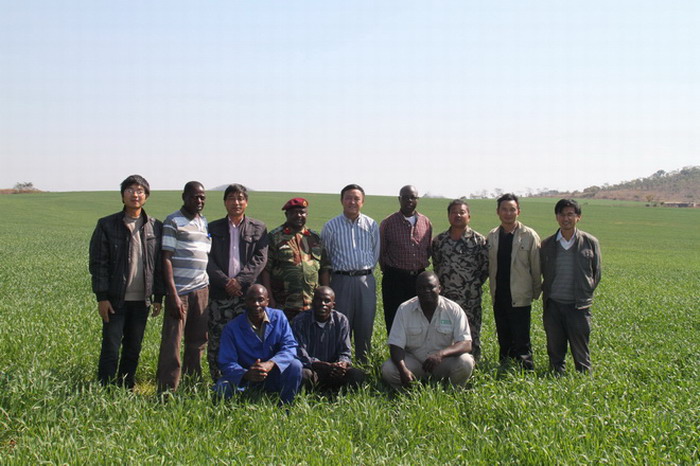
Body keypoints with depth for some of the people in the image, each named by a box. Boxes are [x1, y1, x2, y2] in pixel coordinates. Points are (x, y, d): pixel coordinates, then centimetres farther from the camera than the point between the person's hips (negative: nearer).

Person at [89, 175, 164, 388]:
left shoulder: (155, 227, 6)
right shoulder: (107, 225, -1)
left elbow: (160, 264, 9)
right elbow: (98, 263, -3)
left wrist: (158, 297, 5)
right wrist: (102, 297, -9)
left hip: (142, 299, 3)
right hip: (116, 299, -3)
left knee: (134, 348, 10)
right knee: (111, 348, -1)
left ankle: (126, 388, 22)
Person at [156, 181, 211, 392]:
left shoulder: (204, 222, 17)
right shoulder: (173, 222, -4)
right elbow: (166, 259, -8)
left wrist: (210, 289, 13)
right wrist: (173, 295, -15)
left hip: (202, 290, 6)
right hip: (180, 291, -6)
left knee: (198, 342, 9)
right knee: (172, 343, -5)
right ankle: (167, 390, 0)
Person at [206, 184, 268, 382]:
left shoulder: (258, 228, 11)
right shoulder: (213, 228, 12)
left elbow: (260, 259, 2)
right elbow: (208, 259, 3)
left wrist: (240, 280, -10)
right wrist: (225, 282, -9)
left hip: (247, 292, -1)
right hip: (219, 292, 1)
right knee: (216, 341, 0)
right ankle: (218, 382, 7)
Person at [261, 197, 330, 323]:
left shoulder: (315, 238, 15)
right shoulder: (275, 237, 2)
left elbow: (324, 269, 16)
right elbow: (265, 270, -2)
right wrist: (270, 299, -9)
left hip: (312, 306, 4)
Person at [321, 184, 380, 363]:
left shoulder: (372, 225, 8)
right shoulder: (331, 226, 2)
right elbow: (324, 257, 10)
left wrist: (366, 273, 13)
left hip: (366, 281, 2)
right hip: (341, 280, -2)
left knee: (365, 327, 5)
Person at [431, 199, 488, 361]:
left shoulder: (479, 240, -1)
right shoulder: (439, 240, 9)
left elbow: (486, 266, 1)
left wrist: (475, 284, -4)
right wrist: (441, 282, 9)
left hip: (470, 298, -3)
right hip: (444, 297, 3)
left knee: (472, 334, 0)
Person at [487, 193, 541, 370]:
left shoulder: (529, 236, -4)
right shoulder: (491, 237, 8)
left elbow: (536, 267, -1)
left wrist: (536, 292, 2)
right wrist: (493, 289, 10)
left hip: (519, 298, -4)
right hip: (498, 297, 4)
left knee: (521, 342, -6)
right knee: (504, 341, 12)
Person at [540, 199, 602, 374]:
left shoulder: (590, 242, 1)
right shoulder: (547, 244, 6)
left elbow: (596, 273, 9)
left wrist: (586, 294, 3)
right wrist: (547, 293, 8)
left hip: (578, 306, -2)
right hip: (553, 305, 2)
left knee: (581, 351, 2)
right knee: (555, 350, 8)